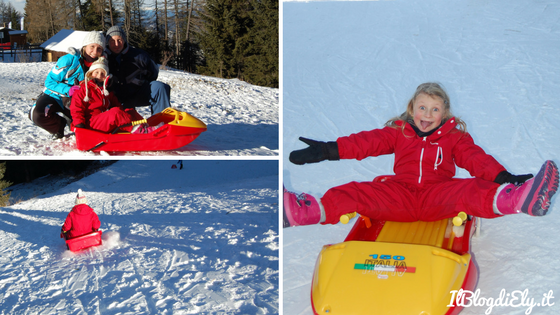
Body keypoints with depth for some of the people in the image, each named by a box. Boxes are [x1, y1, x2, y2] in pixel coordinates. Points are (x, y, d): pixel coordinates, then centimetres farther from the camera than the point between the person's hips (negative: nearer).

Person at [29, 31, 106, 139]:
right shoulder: (69, 59, -16)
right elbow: (49, 81, -14)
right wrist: (67, 90, -31)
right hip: (55, 97, -3)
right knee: (37, 114, -32)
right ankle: (59, 127, -4)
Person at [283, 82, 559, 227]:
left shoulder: (454, 137, 16)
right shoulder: (398, 133, 17)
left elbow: (475, 157, 4)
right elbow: (365, 142, 8)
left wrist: (502, 177, -16)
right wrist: (326, 151, -4)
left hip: (438, 198, -1)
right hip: (399, 195, 1)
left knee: (471, 190, -32)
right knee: (358, 193, -24)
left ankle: (516, 199, -60)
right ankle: (308, 210, -44)